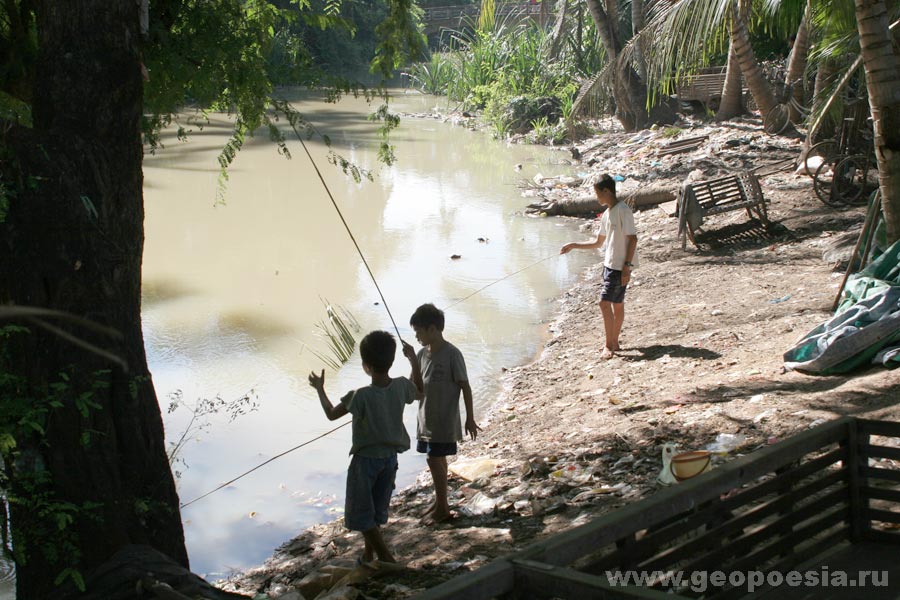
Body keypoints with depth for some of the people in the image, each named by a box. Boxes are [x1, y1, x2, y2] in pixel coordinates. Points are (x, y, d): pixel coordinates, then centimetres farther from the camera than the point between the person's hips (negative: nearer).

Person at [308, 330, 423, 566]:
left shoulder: (361, 396, -26)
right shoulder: (401, 386, -12)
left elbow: (331, 414, -10)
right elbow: (419, 393, 13)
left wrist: (320, 389, 4)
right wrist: (414, 360, 14)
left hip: (365, 460, -6)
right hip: (390, 457, 6)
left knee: (360, 511, 9)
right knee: (377, 509, 20)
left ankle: (386, 557, 7)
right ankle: (369, 553, 32)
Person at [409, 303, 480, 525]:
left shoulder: (452, 354, -16)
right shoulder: (423, 353, 5)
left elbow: (465, 386, -12)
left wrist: (470, 419, -10)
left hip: (444, 421, -7)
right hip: (426, 419, 7)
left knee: (435, 460, -5)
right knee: (437, 459, 15)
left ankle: (442, 507, 7)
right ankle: (439, 502, 27)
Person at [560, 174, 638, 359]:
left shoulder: (623, 211, -16)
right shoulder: (606, 214, 12)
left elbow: (633, 239, -18)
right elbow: (598, 243, 21)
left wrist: (627, 266, -21)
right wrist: (574, 245, 17)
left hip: (620, 267, -9)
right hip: (610, 265, 9)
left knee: (605, 303, -11)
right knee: (617, 304, 14)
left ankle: (609, 345, -4)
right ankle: (614, 343, 21)